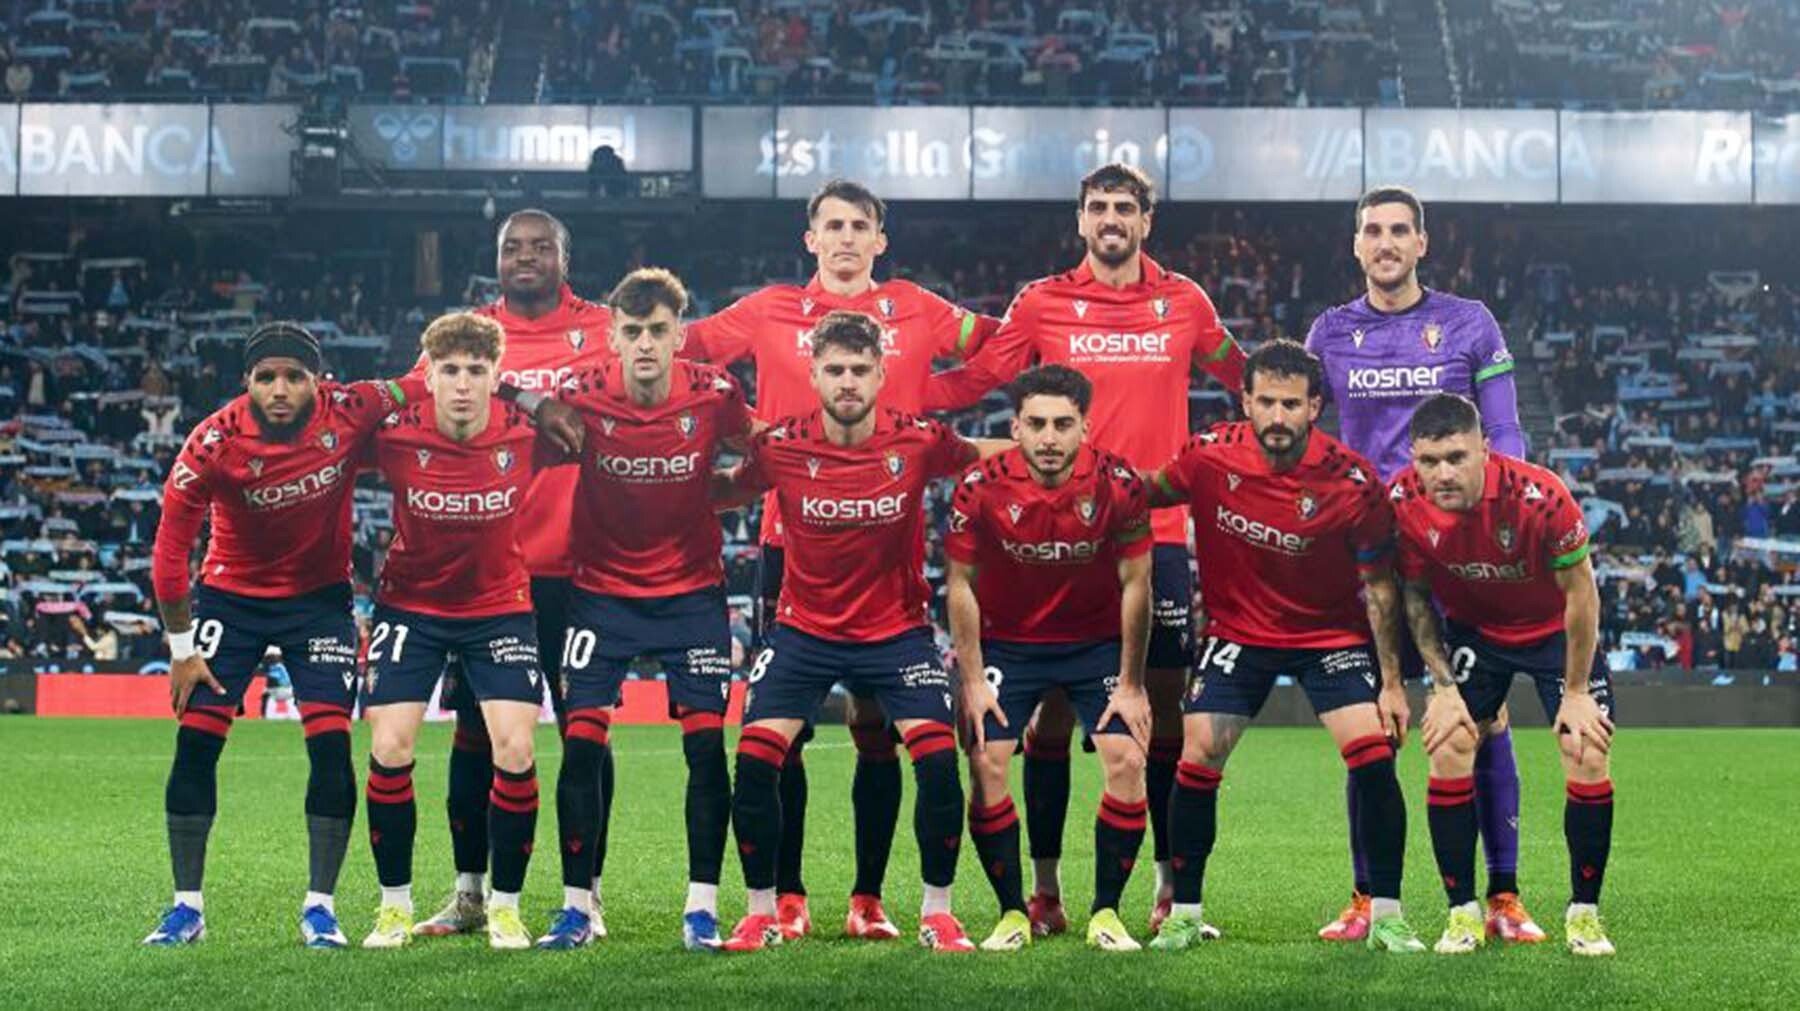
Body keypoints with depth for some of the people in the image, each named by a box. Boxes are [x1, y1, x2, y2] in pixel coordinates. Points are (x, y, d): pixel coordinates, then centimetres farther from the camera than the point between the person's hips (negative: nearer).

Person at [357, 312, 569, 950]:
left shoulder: (527, 434, -17)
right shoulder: (394, 434, -19)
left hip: (500, 605, 0)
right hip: (410, 605, 0)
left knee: (515, 750, -12)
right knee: (389, 749, -10)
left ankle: (506, 907, 6)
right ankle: (395, 905, 8)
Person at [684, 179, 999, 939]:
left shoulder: (915, 312, 9)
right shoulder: (771, 312, 7)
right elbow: (687, 345, 5)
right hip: (790, 541, 0)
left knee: (877, 726, 3)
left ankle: (869, 899, 10)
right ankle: (786, 897, 8)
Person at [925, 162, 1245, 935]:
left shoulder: (1184, 302, 7)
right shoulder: (1042, 302, 4)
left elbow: (1242, 377, 20)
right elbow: (972, 382, 5)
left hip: (1156, 531, 1)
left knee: (1165, 706, 3)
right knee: (1053, 708, 1)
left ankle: (1172, 887, 11)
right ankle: (1044, 889, 9)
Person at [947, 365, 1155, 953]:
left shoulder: (1118, 484, -19)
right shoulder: (981, 487, -19)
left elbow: (1135, 584, -9)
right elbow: (961, 584, -7)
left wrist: (1130, 683, -8)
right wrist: (973, 679, -9)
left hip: (1098, 641, 0)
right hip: (1008, 643, 0)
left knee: (1126, 761, -13)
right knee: (986, 765, -12)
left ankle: (1106, 913, 0)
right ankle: (1012, 913, 2)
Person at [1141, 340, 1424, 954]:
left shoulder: (1353, 482, -20)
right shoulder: (1210, 458, -17)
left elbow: (1379, 586, -9)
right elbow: (1141, 495, 2)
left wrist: (1392, 682, -9)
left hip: (1332, 634, -1)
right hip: (1237, 631, 2)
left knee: (1373, 755, -16)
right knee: (1195, 763, -7)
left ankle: (1387, 916, -5)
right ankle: (1185, 914, 9)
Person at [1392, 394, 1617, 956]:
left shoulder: (1539, 497, -35)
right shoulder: (1403, 503, -25)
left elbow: (1580, 593, -19)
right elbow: (1415, 595, -6)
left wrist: (1576, 692, -14)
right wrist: (1443, 684, -10)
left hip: (1556, 629, -2)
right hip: (1472, 629, 2)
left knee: (1588, 756, -12)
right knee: (1448, 749, -11)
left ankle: (1584, 913, 5)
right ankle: (1463, 913, 1)